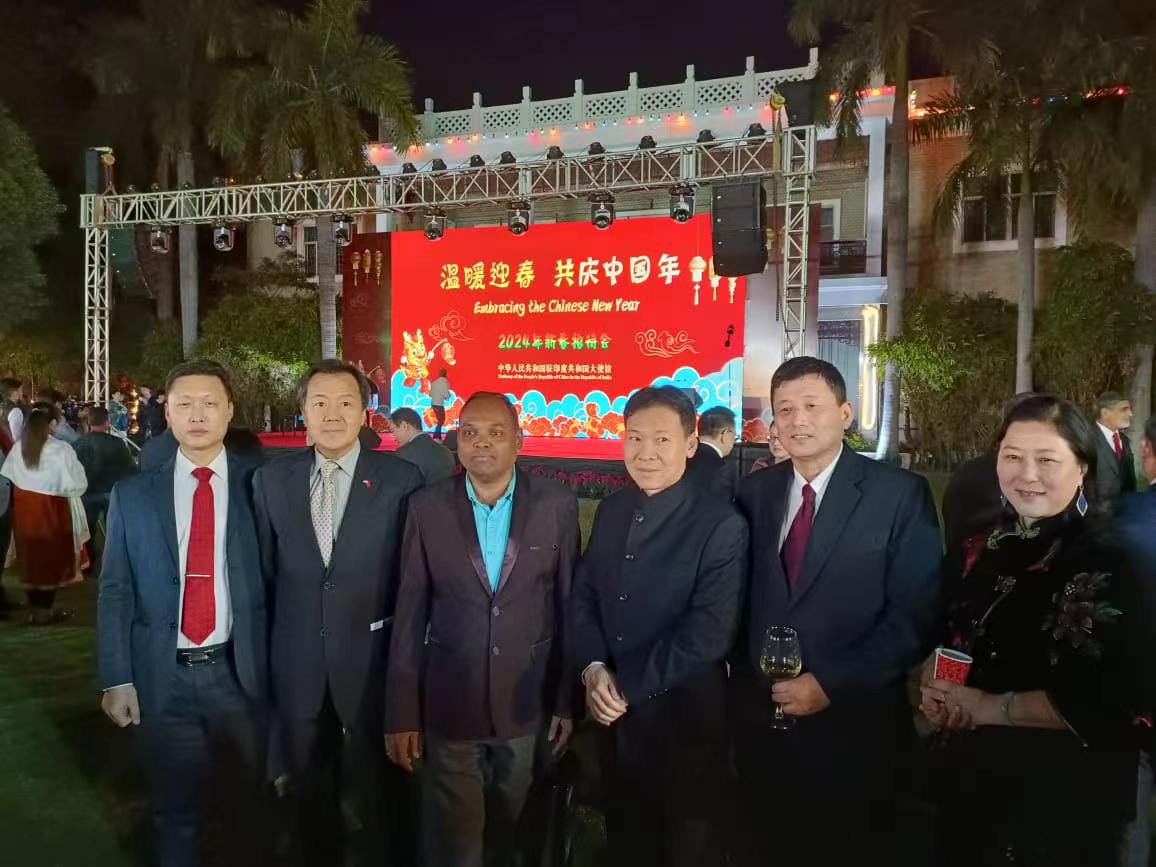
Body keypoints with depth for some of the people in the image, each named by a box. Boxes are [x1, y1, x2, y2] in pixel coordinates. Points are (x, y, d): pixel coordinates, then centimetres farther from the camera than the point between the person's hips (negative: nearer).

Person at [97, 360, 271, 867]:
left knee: (249, 802, 18)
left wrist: (275, 666, -6)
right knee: (174, 812, 16)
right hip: (161, 676, 1)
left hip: (239, 671, 0)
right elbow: (114, 592, 2)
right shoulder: (132, 495, 1)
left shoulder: (256, 487, -2)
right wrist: (116, 679, -4)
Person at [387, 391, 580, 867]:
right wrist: (402, 711, -2)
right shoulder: (427, 507, -5)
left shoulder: (557, 505, -6)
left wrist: (567, 699, 1)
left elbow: (570, 606, -1)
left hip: (530, 703, 1)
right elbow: (410, 614, -3)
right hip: (448, 704, 0)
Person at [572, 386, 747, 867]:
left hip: (684, 717, -5)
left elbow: (709, 633, -21)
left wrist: (628, 687, -17)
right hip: (615, 712, 5)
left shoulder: (721, 524, -16)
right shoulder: (612, 510, 4)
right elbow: (583, 595, 6)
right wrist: (593, 668, -10)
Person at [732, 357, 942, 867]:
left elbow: (915, 614, -12)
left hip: (854, 725, -3)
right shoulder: (754, 493, 4)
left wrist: (831, 684, -16)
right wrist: (744, 682, -3)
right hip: (762, 720, 4)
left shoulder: (899, 494, -8)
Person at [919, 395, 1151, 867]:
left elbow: (1106, 701, -21)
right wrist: (932, 691, -8)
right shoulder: (971, 554, 2)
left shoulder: (1105, 566, -15)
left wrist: (991, 707, -17)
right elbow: (939, 643, 11)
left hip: (1061, 792, -5)